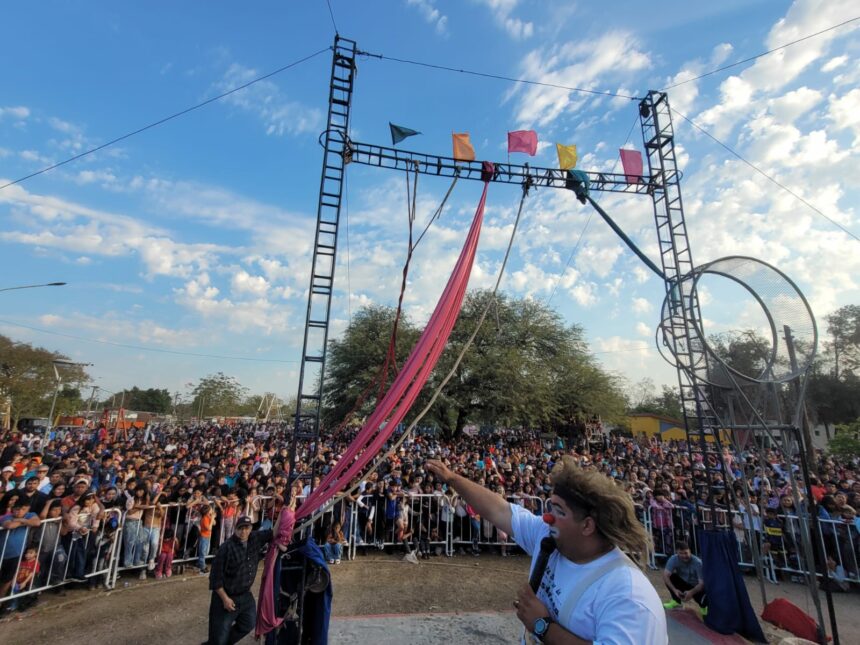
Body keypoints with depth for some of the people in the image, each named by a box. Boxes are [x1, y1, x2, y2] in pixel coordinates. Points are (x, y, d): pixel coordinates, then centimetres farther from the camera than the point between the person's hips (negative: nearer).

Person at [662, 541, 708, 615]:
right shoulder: (673, 559, -22)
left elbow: (702, 583, -31)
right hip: (684, 584, 2)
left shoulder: (697, 563, -29)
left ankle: (704, 605, 9)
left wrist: (691, 592, -46)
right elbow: (665, 575, -28)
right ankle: (677, 602, 0)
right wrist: (674, 590, -42)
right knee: (670, 577, -25)